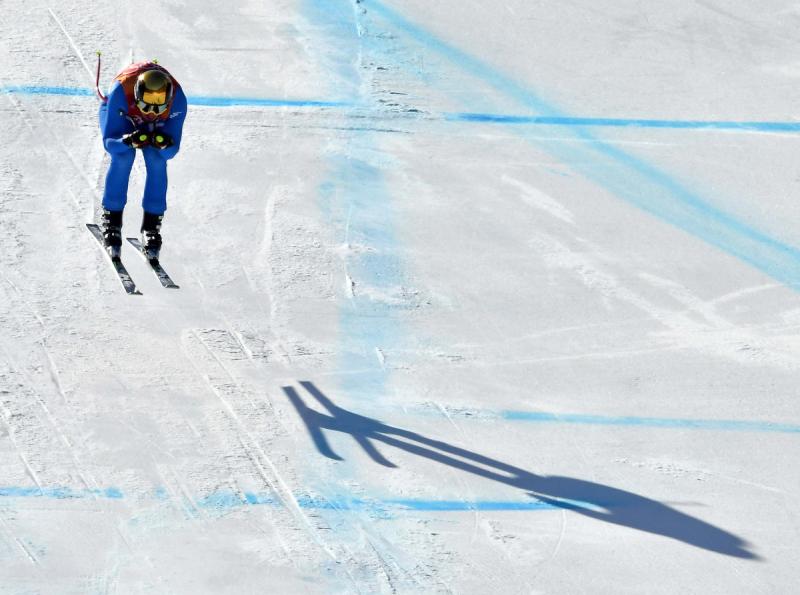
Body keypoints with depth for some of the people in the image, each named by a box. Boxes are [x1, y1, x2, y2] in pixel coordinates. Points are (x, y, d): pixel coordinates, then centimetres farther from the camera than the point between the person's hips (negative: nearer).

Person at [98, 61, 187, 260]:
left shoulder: (177, 99, -37)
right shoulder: (121, 91, -42)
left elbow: (172, 151, -29)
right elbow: (109, 142, -35)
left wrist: (164, 144, -53)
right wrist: (128, 141, -56)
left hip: (156, 125, 2)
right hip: (120, 117, -1)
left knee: (157, 160, -22)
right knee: (123, 156, -27)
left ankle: (151, 226, -11)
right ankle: (111, 220, -14)